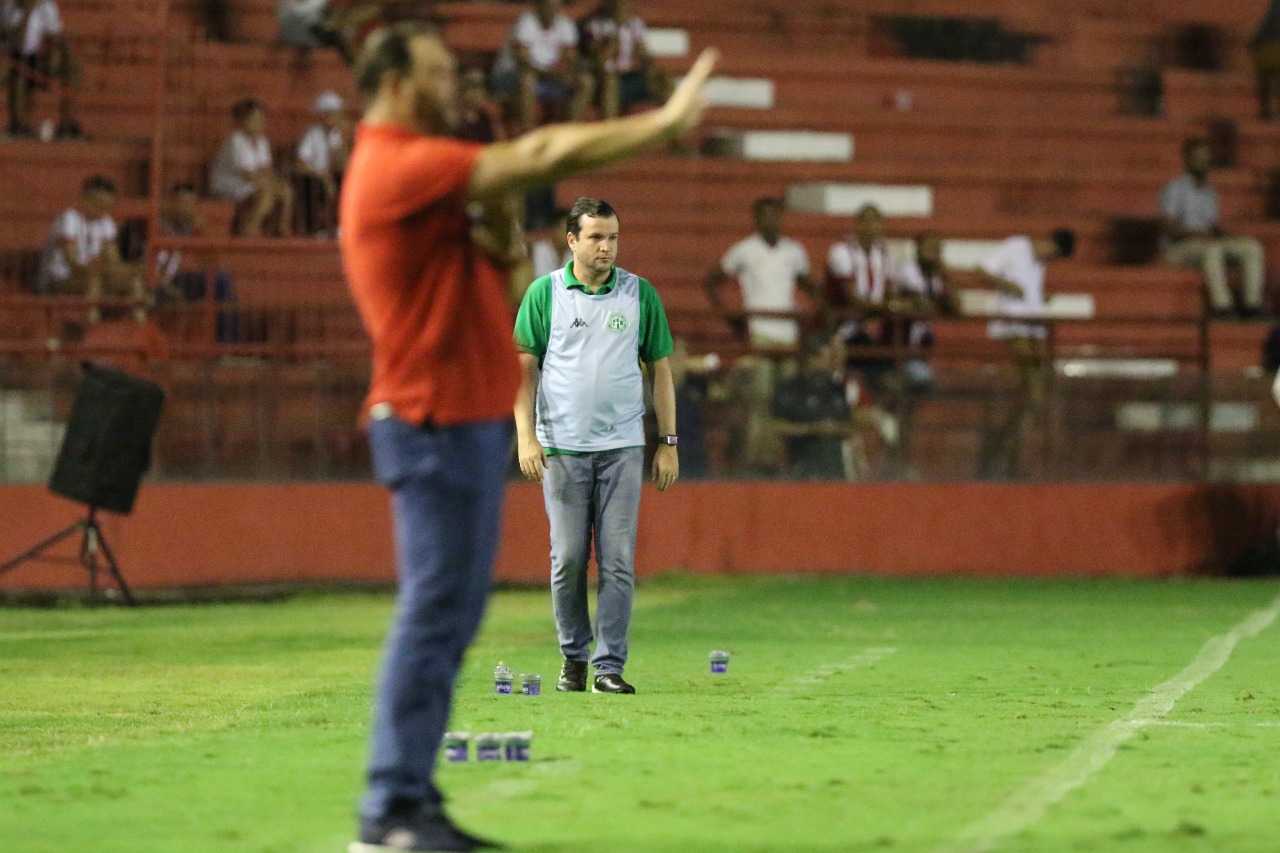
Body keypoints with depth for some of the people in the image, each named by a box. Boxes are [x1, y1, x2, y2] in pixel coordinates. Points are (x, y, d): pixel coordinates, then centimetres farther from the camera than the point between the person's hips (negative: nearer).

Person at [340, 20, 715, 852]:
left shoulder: (420, 172, 19)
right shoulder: (400, 166, -14)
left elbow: (506, 255, 18)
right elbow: (541, 156, -17)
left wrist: (498, 211, -5)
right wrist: (664, 123, -12)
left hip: (471, 421, 10)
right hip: (436, 423, -10)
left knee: (453, 617, 9)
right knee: (434, 612, -11)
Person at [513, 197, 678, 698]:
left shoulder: (640, 294, 5)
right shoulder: (544, 293, 2)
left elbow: (660, 368, 9)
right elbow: (524, 366, 3)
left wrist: (668, 443, 5)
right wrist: (526, 436, -7)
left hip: (622, 447, 0)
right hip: (561, 446, 0)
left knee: (618, 560, -4)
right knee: (568, 558, 1)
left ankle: (610, 665, -1)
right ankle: (573, 657, 16)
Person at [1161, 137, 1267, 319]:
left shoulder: (1209, 191, 18)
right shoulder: (1176, 188, -6)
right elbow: (1167, 227, -15)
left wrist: (1222, 234, -5)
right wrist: (1198, 234, -25)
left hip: (1209, 244, 8)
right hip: (1177, 248, -8)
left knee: (1252, 247, -11)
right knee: (1213, 248, -39)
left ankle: (1252, 303, -21)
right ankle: (1221, 303, -44)